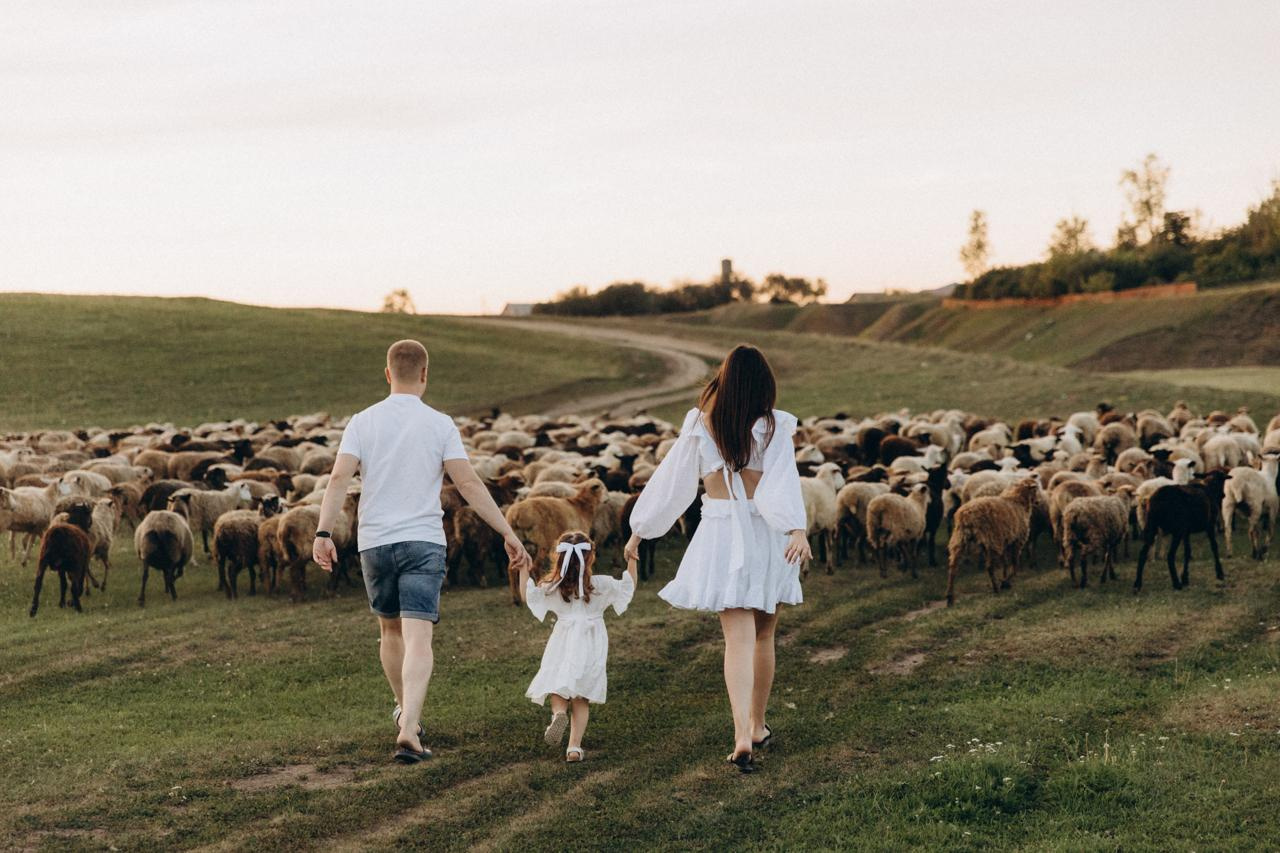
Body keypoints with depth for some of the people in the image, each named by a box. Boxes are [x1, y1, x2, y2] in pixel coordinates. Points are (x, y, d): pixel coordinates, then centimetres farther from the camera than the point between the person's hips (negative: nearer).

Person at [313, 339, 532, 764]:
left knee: (390, 630, 21)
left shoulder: (362, 422, 3)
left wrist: (323, 532, -12)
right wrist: (508, 533, -5)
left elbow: (339, 478, -8)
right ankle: (408, 728, -24)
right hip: (424, 541, -3)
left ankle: (406, 712, 37)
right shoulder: (440, 424, -1)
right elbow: (468, 484, -7)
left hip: (374, 542, 3)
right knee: (418, 638, -9)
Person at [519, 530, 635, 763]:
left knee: (557, 689, 9)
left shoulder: (553, 587, -5)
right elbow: (628, 587, 5)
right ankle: (574, 747, -4)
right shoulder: (601, 585, -6)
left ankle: (559, 712, -26)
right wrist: (632, 560, 10)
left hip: (563, 646, 0)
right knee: (581, 699, 6)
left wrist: (523, 569, 11)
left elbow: (527, 595, 5)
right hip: (590, 648, 0)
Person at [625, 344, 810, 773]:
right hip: (765, 533, 0)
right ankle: (758, 726, 30)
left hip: (721, 537, 0)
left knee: (739, 639, -5)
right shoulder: (774, 426, -4)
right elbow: (782, 480, -20)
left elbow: (671, 480, 5)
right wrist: (797, 529, -31)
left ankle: (743, 735, -22)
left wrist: (639, 530, 14)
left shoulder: (700, 425, 0)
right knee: (763, 637, 17)